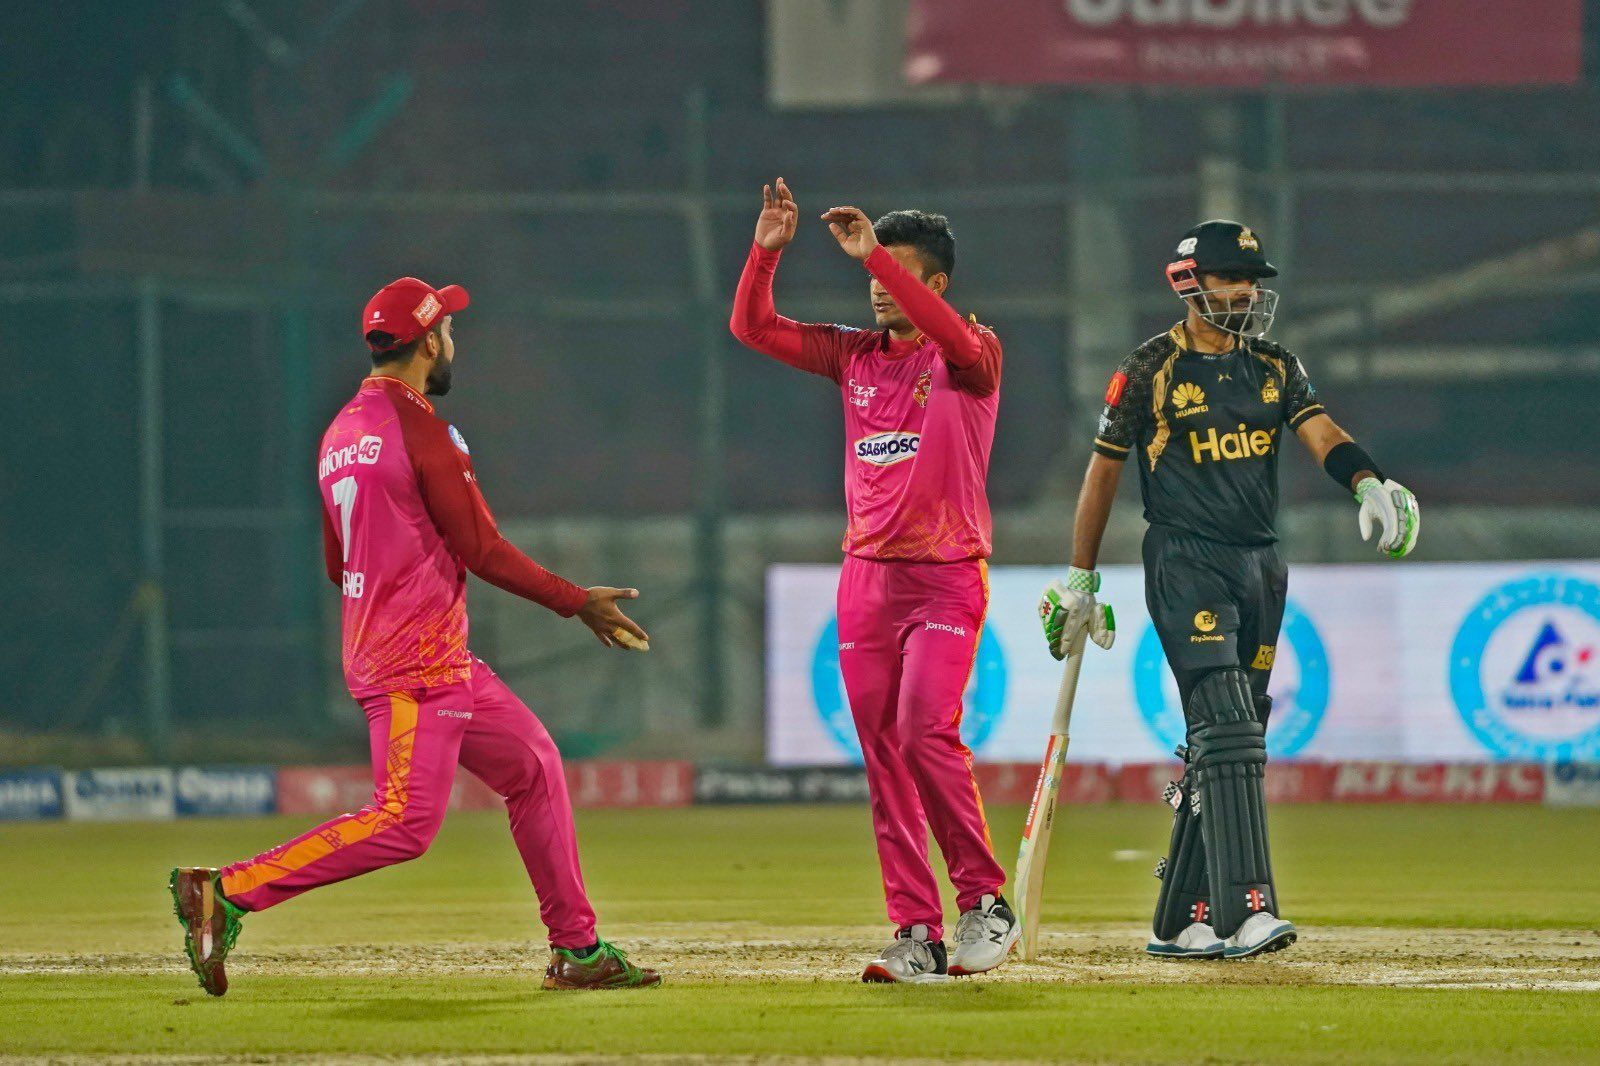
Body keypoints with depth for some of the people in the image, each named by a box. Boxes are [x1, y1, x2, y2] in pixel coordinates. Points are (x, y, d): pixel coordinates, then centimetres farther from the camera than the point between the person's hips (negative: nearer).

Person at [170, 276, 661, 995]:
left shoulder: (340, 434, 13)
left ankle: (577, 950, 17)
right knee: (405, 822, -16)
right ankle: (227, 893, -17)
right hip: (418, 666, -10)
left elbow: (336, 565, 18)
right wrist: (578, 603, -5)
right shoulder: (421, 429, -14)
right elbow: (480, 548, -13)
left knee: (534, 766, 16)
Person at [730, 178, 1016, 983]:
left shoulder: (969, 357, -4)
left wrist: (874, 254, -31)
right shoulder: (854, 355, 11)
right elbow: (753, 328, 7)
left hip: (946, 576, -6)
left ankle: (986, 901, -6)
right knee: (883, 756, 2)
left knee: (925, 732, -20)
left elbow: (959, 342, -27)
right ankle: (918, 934, 4)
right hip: (866, 576, 6)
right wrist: (766, 251, -9)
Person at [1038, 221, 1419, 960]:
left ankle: (1180, 921, 13)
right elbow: (1103, 470, 4)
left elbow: (1320, 433, -4)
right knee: (1225, 732, -18)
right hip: (1185, 565, -6)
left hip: (1260, 566, 6)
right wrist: (1080, 580, 4)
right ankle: (1245, 909, -27)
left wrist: (1369, 485, -25)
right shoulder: (1150, 370, -1)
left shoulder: (1275, 368, 12)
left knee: (1227, 746, 6)